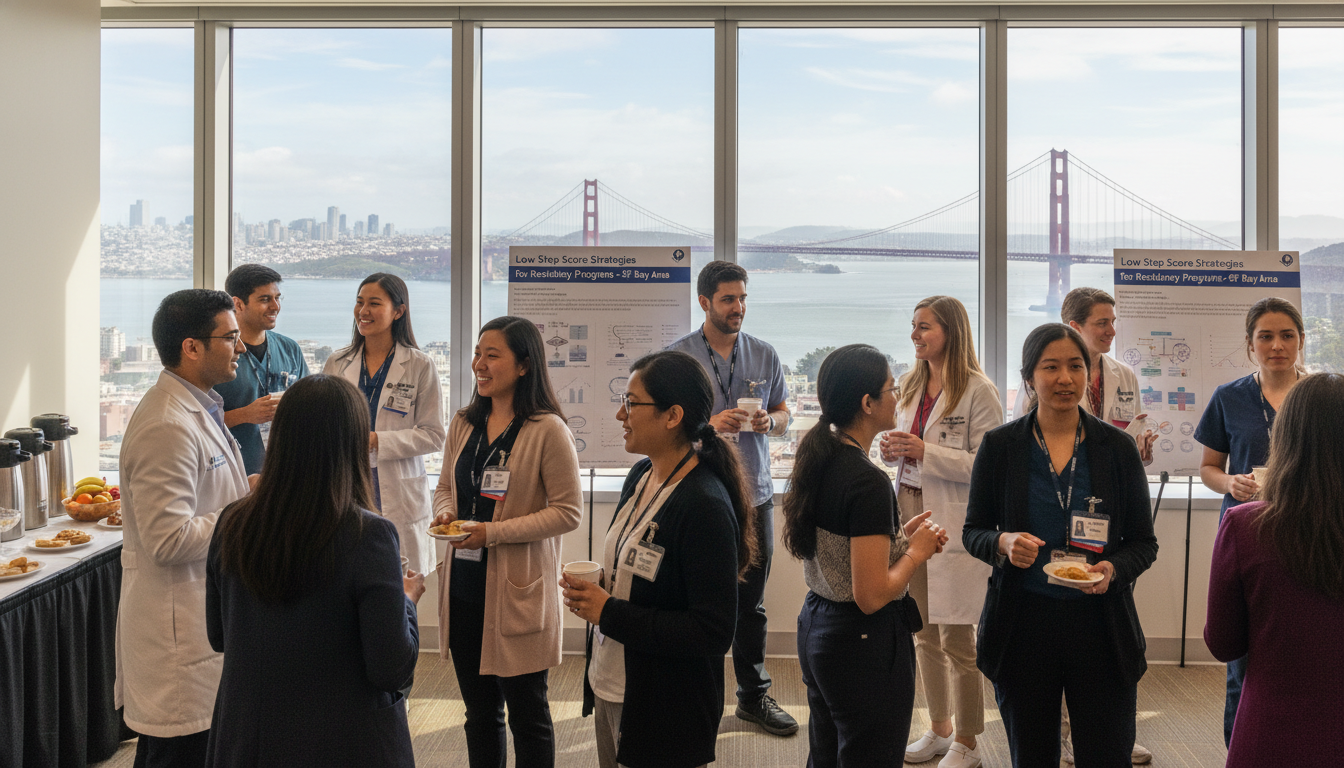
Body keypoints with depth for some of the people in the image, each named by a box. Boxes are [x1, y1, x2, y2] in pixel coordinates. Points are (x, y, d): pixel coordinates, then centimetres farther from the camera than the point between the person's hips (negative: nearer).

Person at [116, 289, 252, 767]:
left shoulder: (197, 409, 14)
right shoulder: (168, 426, -21)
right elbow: (170, 540, -24)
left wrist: (251, 490, 9)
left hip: (203, 616, 11)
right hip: (178, 633, -11)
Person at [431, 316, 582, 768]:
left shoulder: (547, 430, -13)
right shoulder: (464, 424, 8)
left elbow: (567, 511, -14)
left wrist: (492, 532, -20)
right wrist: (444, 514, -5)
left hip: (518, 589, -6)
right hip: (463, 583, 6)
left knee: (527, 714, 7)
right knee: (480, 713, 18)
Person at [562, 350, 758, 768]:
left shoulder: (705, 506, -23)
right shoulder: (641, 476, 3)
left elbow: (714, 634, -25)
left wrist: (609, 613, -22)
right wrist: (590, 590, -3)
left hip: (665, 715, -8)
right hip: (608, 686, 8)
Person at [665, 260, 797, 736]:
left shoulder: (764, 355, 8)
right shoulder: (678, 356, -3)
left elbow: (783, 416, 14)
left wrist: (769, 422, -9)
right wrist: (709, 424, -19)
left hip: (754, 493, 3)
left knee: (751, 602, 12)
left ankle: (754, 695, 24)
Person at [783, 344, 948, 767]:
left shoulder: (816, 460, 2)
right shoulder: (868, 482, -24)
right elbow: (872, 596, -24)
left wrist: (898, 536, 7)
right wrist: (916, 552, -9)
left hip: (816, 629, 9)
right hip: (864, 642, -9)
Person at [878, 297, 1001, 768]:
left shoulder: (978, 391, -11)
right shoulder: (913, 386, 14)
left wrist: (924, 452, -21)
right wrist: (895, 451, 1)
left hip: (954, 522, -7)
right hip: (911, 511, 7)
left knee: (956, 637, 0)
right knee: (923, 633, 14)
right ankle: (939, 730, 29)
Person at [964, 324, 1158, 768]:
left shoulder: (1117, 448, 1)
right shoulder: (1000, 446, -1)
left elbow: (1144, 543, 5)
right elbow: (973, 532, 6)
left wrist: (1113, 569, -16)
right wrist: (1004, 542, -16)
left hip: (1100, 624, 0)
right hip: (1022, 626, 0)